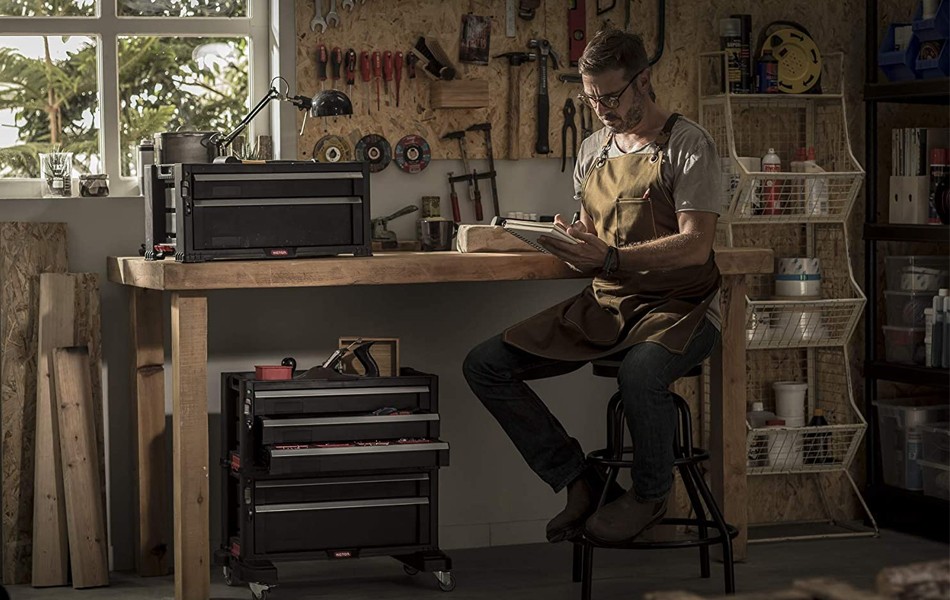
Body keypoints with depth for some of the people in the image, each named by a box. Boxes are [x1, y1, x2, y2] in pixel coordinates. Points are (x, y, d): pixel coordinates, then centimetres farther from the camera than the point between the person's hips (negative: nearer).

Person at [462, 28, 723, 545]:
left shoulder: (687, 144, -6)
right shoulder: (594, 149, 14)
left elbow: (695, 246, -16)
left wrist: (611, 258, -29)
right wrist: (564, 243, -5)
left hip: (679, 304, -7)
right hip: (605, 303, 7)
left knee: (640, 374, -41)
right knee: (484, 365, -9)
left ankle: (650, 493, -11)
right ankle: (577, 480, 2)